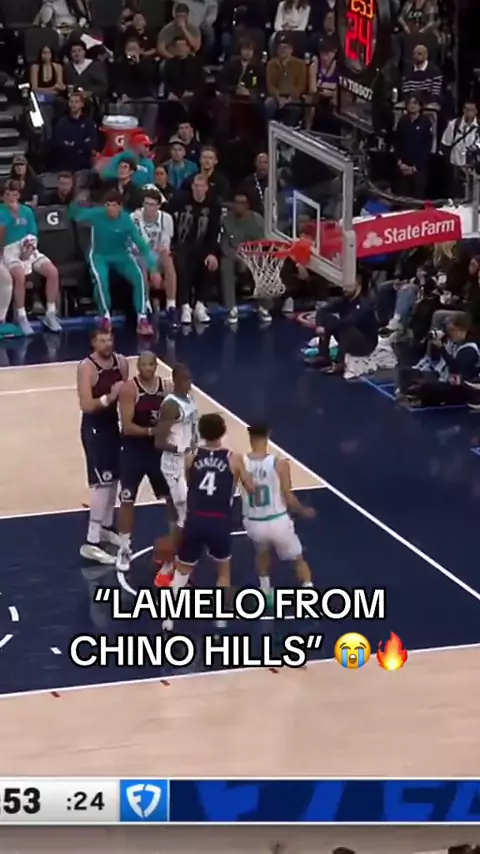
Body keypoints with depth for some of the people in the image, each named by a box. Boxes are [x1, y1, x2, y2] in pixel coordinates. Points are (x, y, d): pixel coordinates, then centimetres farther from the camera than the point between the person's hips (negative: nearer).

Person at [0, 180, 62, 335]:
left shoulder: (27, 211, 13)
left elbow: (33, 236, 12)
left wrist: (30, 248, -8)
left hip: (28, 250, 5)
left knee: (53, 272, -18)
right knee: (20, 275, -35)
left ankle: (50, 314, -5)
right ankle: (21, 318, -24)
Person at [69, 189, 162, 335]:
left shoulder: (127, 220, -18)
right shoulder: (97, 214, -17)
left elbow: (142, 244, -18)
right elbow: (75, 215, -17)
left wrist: (153, 269, -24)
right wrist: (77, 202, -42)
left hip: (122, 255, 1)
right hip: (99, 256, -1)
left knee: (139, 277, -24)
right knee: (100, 279, -33)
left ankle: (142, 320, -16)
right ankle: (106, 319, -14)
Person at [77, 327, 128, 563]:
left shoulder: (121, 362, 0)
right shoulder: (87, 367, -20)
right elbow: (86, 405, -27)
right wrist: (109, 398, -36)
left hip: (113, 424, 8)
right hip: (94, 428, -8)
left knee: (114, 479, 18)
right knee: (101, 483, -11)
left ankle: (106, 527, 36)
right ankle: (91, 543, -9)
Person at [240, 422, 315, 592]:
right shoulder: (279, 464, -14)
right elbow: (289, 498, -8)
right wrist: (303, 511, 11)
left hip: (254, 524, 2)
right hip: (278, 522, -2)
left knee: (263, 553, 36)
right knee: (298, 560, 19)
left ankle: (265, 593, 37)